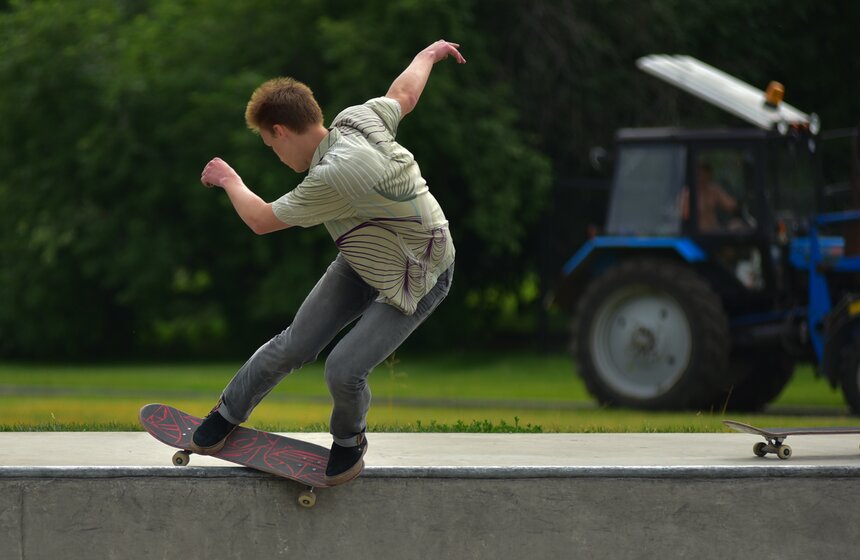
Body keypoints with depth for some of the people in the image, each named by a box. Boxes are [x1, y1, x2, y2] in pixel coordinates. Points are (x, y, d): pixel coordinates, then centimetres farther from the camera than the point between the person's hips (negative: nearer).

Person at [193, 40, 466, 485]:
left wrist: (229, 181, -1)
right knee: (295, 345, 6)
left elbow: (261, 220, -22)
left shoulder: (333, 177, -37)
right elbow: (403, 94, 8)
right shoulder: (359, 119, -15)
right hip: (364, 263, 9)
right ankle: (228, 413, 21)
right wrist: (429, 54, 29)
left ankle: (350, 441, 14)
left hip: (416, 281, -9)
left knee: (344, 369, -17)